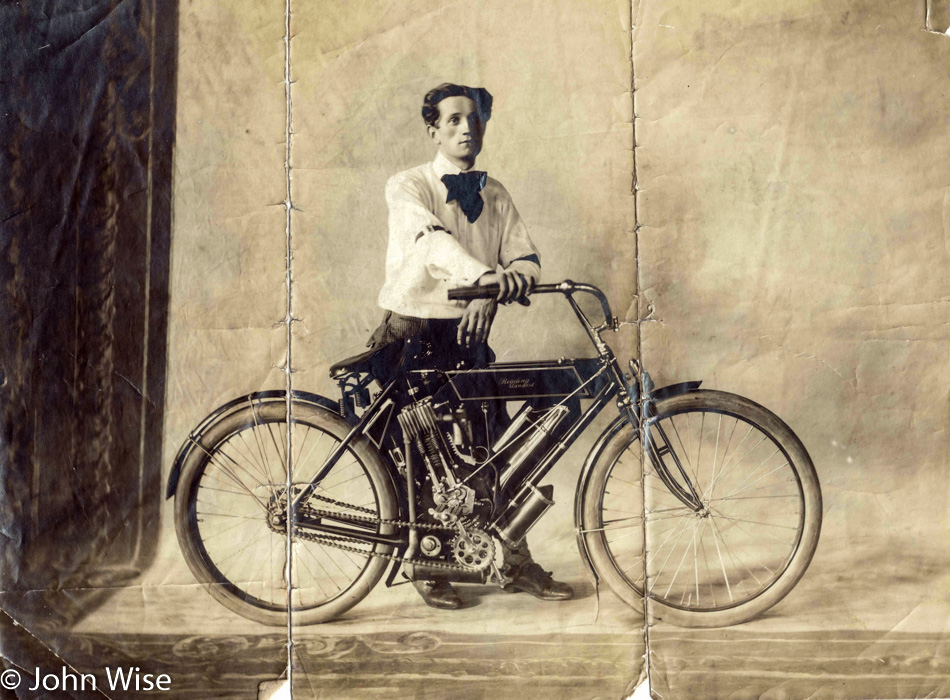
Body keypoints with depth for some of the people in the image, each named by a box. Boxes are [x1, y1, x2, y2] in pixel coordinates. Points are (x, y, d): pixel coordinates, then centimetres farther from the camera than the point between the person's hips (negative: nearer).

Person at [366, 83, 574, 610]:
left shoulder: (494, 195, 10)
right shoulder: (407, 187, -5)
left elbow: (526, 258, -1)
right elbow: (432, 239, -26)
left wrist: (491, 295, -23)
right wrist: (485, 276, -44)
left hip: (468, 334, 4)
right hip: (413, 334, -4)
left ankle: (518, 564, 15)